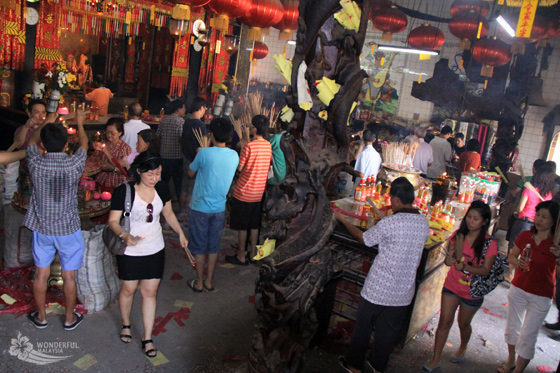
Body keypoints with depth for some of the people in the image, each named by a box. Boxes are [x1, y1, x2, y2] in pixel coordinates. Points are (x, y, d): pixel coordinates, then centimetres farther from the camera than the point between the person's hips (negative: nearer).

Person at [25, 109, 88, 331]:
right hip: (68, 230, -2)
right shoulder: (74, 164, -19)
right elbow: (84, 143, 3)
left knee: (41, 275, 17)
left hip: (41, 229, 2)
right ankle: (70, 318, 28)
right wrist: (79, 122, 21)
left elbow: (32, 141, 8)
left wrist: (46, 122, 23)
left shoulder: (36, 163, -16)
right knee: (69, 276, 12)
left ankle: (41, 317, 34)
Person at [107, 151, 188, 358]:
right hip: (130, 251, -3)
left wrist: (180, 233, 7)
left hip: (155, 250, 3)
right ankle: (125, 325, 43)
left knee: (150, 292, 8)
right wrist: (124, 235, -34)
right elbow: (113, 221, -16)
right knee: (128, 288, 15)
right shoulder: (123, 191, -19)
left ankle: (147, 338, 21)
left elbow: (168, 213, 10)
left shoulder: (162, 189, -5)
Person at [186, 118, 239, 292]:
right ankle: (209, 282, 28)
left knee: (199, 247, 11)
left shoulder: (204, 153, -20)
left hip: (200, 207, -4)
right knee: (214, 246, 17)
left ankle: (199, 283, 24)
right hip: (220, 208, 4)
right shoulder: (234, 156, -5)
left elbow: (190, 172, -2)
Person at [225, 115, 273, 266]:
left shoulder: (249, 146, -19)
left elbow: (239, 168, -14)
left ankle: (241, 257, 16)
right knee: (254, 225, 18)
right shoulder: (268, 146, 0)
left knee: (242, 226, 6)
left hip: (244, 192, -6)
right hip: (259, 192, 6)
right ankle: (253, 253, 27)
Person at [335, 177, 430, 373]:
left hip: (378, 289, -5)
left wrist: (342, 219, 5)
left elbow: (363, 238, -7)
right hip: (403, 292, 5)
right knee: (389, 330, 20)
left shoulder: (389, 223, -22)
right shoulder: (423, 223, -4)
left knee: (363, 326, 15)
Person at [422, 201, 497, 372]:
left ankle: (462, 348, 49)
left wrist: (465, 267, -32)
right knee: (444, 322, 2)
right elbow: (448, 261, -8)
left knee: (463, 323, 18)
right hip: (452, 286, 2)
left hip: (472, 292, -2)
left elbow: (486, 270, -17)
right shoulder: (458, 235, -7)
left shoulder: (490, 243, -15)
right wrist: (457, 251, -29)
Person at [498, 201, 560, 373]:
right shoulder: (525, 236, -3)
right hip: (518, 289, 4)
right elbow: (511, 256, 9)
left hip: (541, 296, -4)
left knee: (527, 337, 0)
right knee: (513, 327, 18)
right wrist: (518, 262, -13)